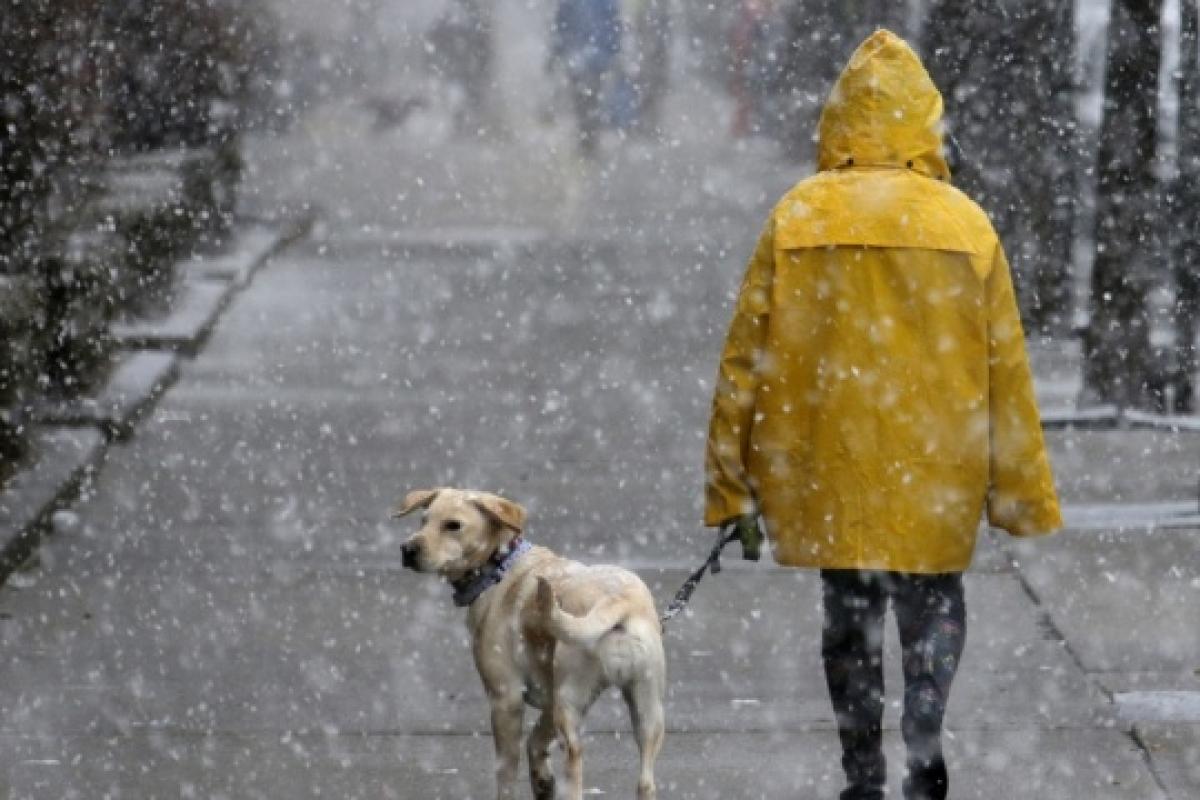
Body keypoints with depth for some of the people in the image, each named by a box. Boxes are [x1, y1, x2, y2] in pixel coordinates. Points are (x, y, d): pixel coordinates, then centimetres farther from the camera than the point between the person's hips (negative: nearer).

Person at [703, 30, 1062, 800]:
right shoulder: (966, 225, -4)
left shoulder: (798, 219, -5)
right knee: (935, 608, 14)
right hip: (937, 474, 0)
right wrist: (1022, 493, 10)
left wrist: (733, 484, 4)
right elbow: (1006, 371, 0)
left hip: (828, 468, 0)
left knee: (849, 616, 15)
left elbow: (747, 356, -4)